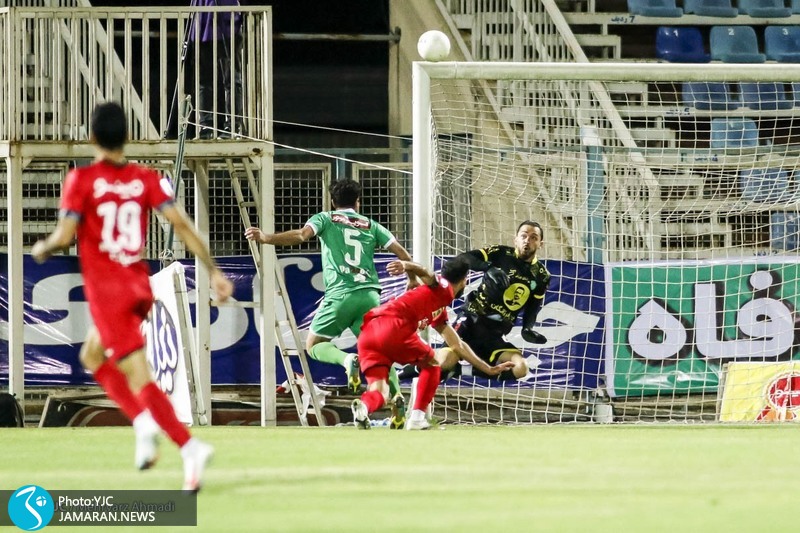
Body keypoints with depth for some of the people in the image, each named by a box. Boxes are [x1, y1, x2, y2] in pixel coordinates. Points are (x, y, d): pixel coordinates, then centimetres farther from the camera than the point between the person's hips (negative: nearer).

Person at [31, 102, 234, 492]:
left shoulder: (82, 180, -8)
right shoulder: (146, 179, 3)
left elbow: (65, 236, -13)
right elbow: (181, 225, -5)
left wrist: (42, 249, 9)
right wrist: (214, 271, -4)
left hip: (106, 291, -6)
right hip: (139, 285, 6)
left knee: (139, 379, -8)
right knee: (92, 356, 26)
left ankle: (189, 446, -24)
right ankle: (143, 422, 7)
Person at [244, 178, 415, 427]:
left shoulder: (326, 219, 12)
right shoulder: (371, 226, 20)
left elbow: (301, 235, -7)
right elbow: (401, 252, 15)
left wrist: (265, 238, -10)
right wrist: (413, 278, 30)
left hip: (340, 294, -3)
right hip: (370, 294, 3)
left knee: (314, 345, 11)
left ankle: (347, 360, -21)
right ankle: (396, 395, -11)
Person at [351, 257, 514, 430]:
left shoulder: (440, 312, 37)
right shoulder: (443, 289, 11)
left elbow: (457, 346, 44)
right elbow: (426, 274, -11)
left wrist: (489, 369, 48)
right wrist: (405, 265, -33)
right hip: (393, 327, -7)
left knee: (379, 394, 3)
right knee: (431, 363, 17)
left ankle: (363, 406, -31)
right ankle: (417, 418, 6)